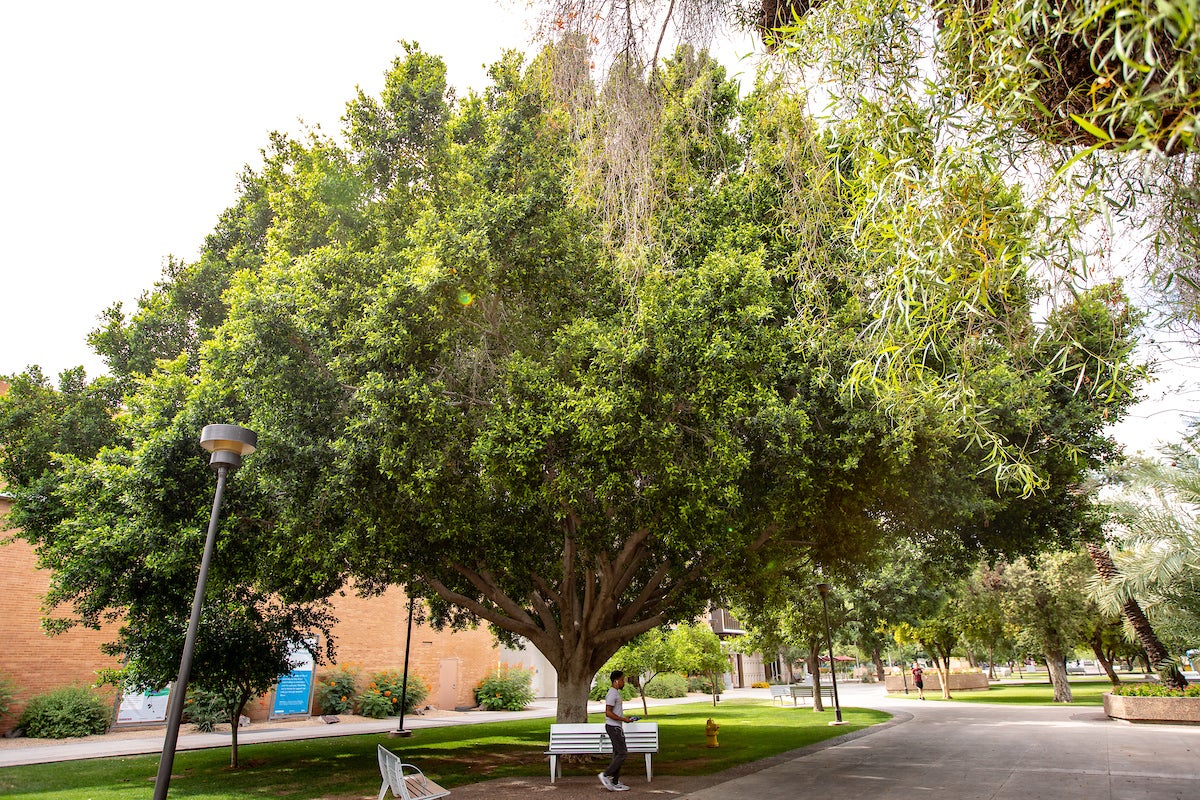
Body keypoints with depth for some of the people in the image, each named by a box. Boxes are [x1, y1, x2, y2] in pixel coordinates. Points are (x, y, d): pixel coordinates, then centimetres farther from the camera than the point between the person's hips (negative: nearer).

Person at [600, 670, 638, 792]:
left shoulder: (616, 693, 16)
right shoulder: (612, 694, -16)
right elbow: (608, 713, -22)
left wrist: (625, 718, 13)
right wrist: (623, 719, -19)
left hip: (616, 727, 10)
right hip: (614, 727, -10)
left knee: (618, 754, 10)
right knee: (622, 753, -9)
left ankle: (615, 783, 13)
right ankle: (605, 775, -4)